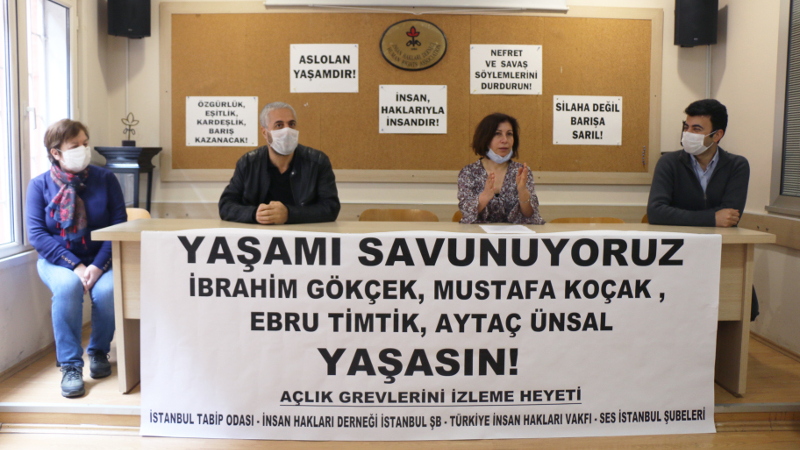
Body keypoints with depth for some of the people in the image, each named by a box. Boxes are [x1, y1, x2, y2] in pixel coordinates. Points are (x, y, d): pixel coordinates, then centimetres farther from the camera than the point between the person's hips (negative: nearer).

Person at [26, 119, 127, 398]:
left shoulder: (105, 179, -1)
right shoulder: (40, 185, 0)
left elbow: (119, 226, -7)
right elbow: (37, 234, -8)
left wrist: (98, 265, -20)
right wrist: (75, 265, -20)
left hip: (99, 258, 0)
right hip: (58, 260, 0)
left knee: (108, 290, -31)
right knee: (68, 286, -33)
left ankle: (99, 351, 0)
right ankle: (70, 365, -18)